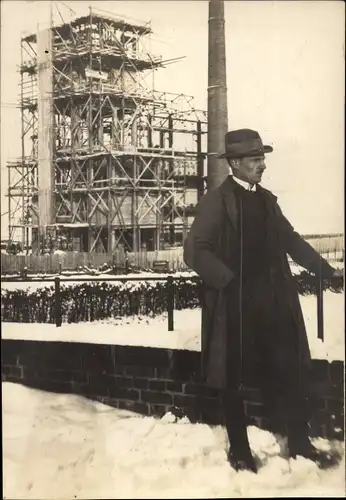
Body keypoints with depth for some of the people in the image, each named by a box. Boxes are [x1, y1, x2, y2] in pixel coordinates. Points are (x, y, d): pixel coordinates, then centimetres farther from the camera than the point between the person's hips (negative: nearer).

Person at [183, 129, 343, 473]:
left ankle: (299, 444, 20)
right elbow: (195, 251, -15)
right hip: (235, 304, -6)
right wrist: (229, 282, -19)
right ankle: (239, 451, 21)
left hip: (272, 302, 6)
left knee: (291, 373, 6)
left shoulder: (266, 199, 13)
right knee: (234, 380, 7)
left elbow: (290, 240, 17)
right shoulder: (216, 201, -8)